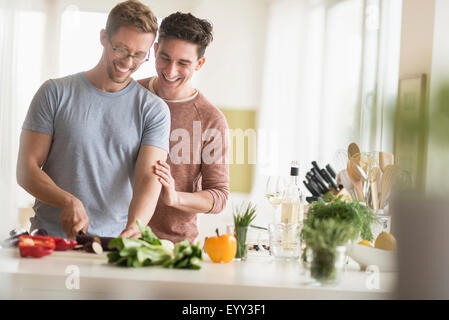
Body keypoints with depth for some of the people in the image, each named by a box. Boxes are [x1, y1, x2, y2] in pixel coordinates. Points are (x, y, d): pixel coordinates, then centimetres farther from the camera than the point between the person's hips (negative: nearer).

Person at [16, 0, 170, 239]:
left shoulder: (153, 110, 8)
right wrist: (68, 201, -17)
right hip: (50, 236, 0)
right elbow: (27, 170, 2)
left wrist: (134, 227, -26)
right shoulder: (55, 93, 7)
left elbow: (148, 178, -5)